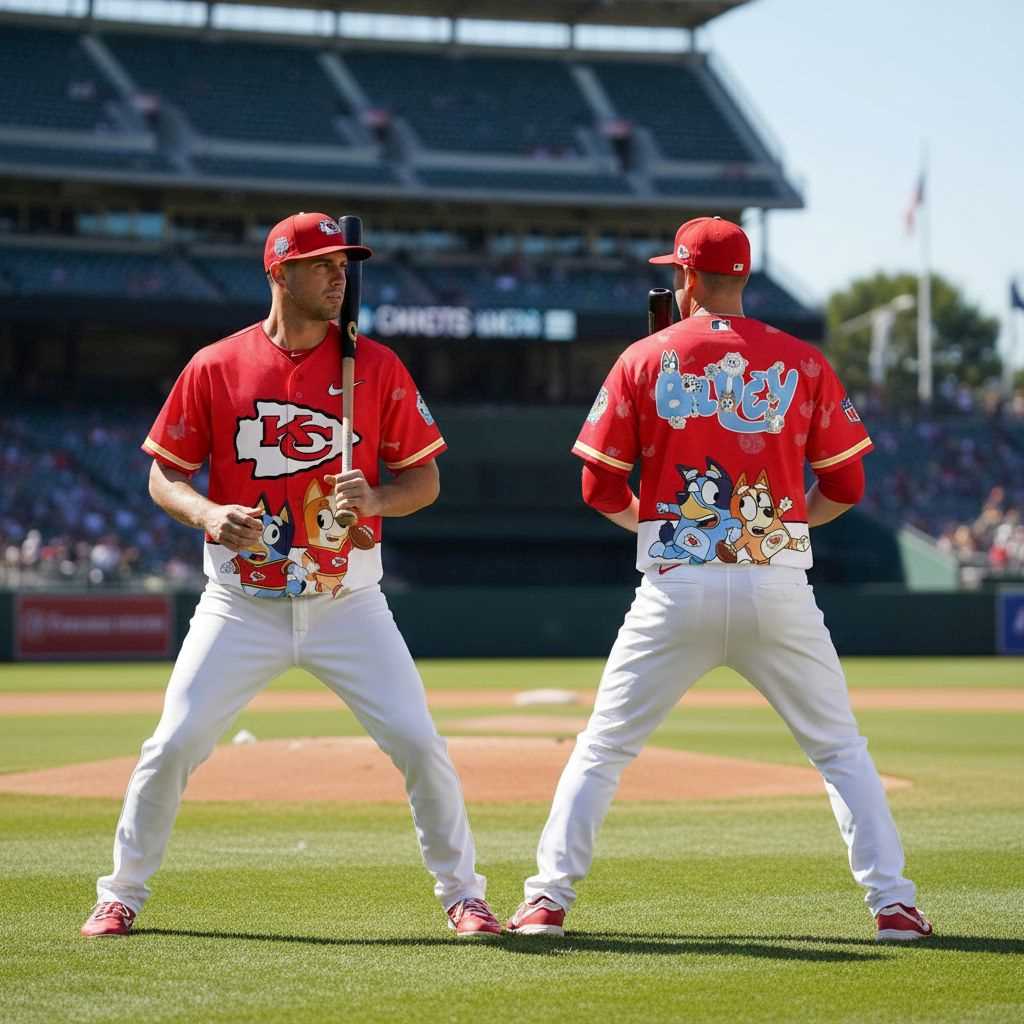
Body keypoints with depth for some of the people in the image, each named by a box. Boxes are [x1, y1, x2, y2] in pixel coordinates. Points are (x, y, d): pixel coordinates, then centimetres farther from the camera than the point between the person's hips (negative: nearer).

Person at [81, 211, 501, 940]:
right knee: (174, 746, -3)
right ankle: (122, 894, 16)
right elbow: (164, 474, 3)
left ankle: (463, 895, 11)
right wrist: (207, 512, -18)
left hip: (347, 604, 0)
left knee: (418, 743, -7)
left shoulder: (377, 367, 0)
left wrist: (377, 499, -19)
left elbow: (425, 478, 3)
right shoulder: (215, 368, -2)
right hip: (241, 607, 0)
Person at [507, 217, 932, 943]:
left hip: (677, 589, -1)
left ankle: (548, 897, 3)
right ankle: (894, 903, 3)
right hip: (780, 586, 1)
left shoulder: (643, 361, 2)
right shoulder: (803, 363, 4)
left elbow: (602, 489, 2)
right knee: (839, 747, 12)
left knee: (604, 746, 10)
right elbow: (845, 486, 6)